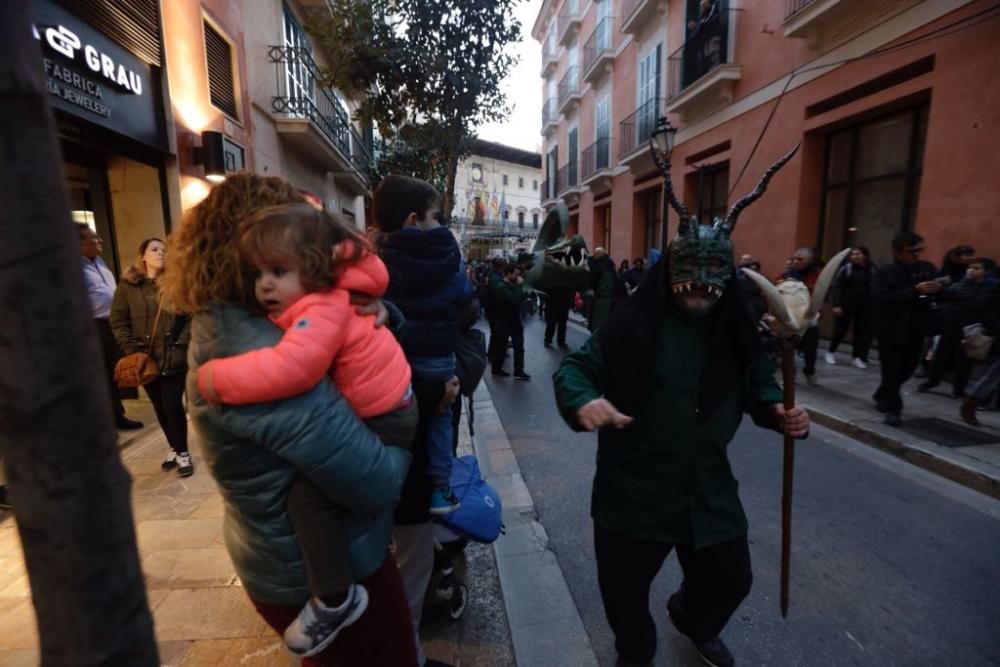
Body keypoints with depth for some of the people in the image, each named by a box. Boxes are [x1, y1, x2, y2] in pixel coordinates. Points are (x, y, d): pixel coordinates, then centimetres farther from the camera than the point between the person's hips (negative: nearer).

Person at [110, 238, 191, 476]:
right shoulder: (127, 285, 2)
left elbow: (191, 317, -2)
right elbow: (117, 321, 2)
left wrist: (181, 344, -11)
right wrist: (133, 350, -7)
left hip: (174, 357, -2)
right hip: (145, 359, 2)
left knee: (172, 406, -3)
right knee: (160, 408, 13)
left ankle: (183, 453, 12)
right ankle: (174, 448, 30)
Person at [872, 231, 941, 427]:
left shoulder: (928, 268, 8)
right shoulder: (884, 273, -8)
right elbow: (881, 299, -24)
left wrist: (938, 289, -8)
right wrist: (915, 291, -28)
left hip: (917, 331, 5)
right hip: (891, 331, -5)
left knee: (906, 370, 15)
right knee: (892, 372, 1)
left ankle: (882, 398, 36)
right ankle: (893, 408, 13)